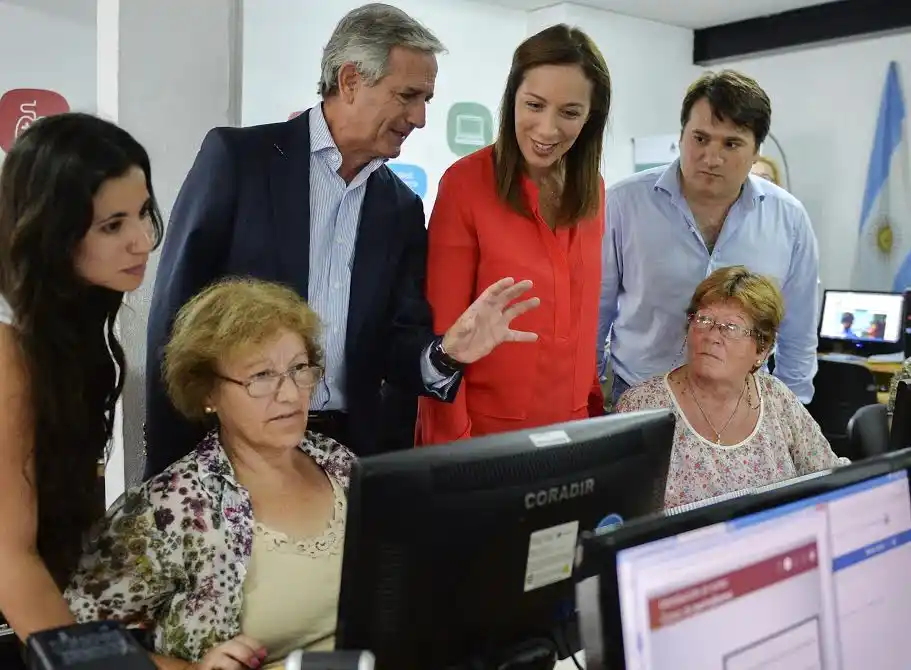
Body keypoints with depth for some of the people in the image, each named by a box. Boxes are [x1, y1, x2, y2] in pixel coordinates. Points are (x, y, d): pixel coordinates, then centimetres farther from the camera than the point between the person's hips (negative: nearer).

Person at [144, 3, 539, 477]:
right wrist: (172, 457, -9)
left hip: (348, 449, 4)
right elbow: (177, 306, -7)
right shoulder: (237, 155, -6)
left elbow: (392, 344, 6)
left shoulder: (401, 208, 7)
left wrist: (444, 354, -17)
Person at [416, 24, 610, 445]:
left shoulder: (593, 190, 3)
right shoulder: (465, 183, -13)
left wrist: (596, 408, 9)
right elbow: (443, 329, -13)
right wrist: (452, 442, -13)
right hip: (483, 430, -5)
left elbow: (583, 314, 10)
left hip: (573, 426, 5)